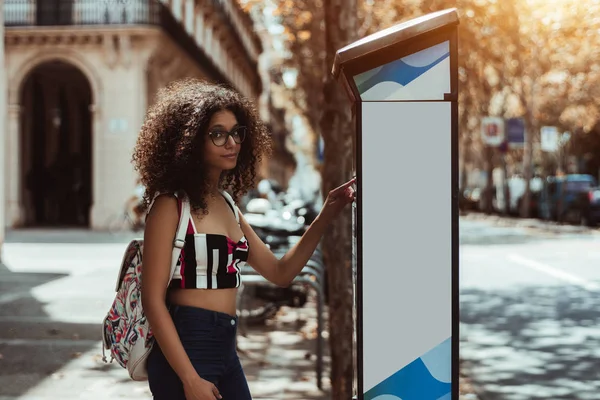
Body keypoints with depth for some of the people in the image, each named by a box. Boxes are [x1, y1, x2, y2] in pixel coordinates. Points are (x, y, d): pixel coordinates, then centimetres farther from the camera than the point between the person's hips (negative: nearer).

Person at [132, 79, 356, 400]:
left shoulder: (228, 205, 11)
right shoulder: (171, 205, -11)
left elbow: (280, 272, 13)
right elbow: (153, 299, -14)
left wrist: (326, 216, 1)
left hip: (225, 349, 8)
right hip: (184, 350, -8)